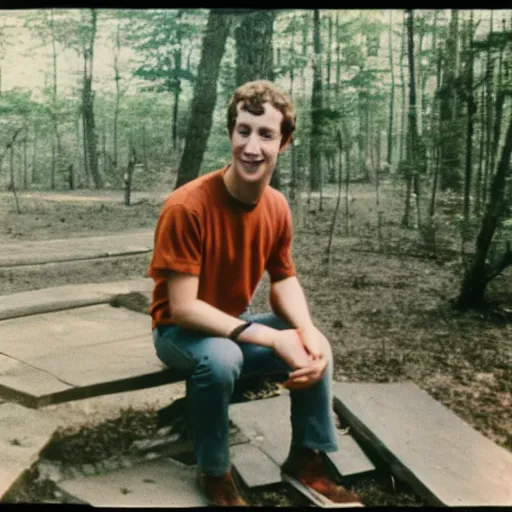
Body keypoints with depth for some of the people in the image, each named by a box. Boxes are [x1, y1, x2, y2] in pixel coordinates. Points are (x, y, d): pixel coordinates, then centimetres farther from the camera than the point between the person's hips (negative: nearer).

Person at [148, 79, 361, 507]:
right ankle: (214, 473, -9)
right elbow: (183, 307, -29)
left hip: (236, 325, 6)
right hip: (180, 330, -6)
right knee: (221, 357, -36)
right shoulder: (187, 207, -29)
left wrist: (306, 329, -19)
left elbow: (284, 279, 3)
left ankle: (307, 458, 10)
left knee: (315, 345, -10)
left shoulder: (278, 207, -9)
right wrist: (271, 339, -31)